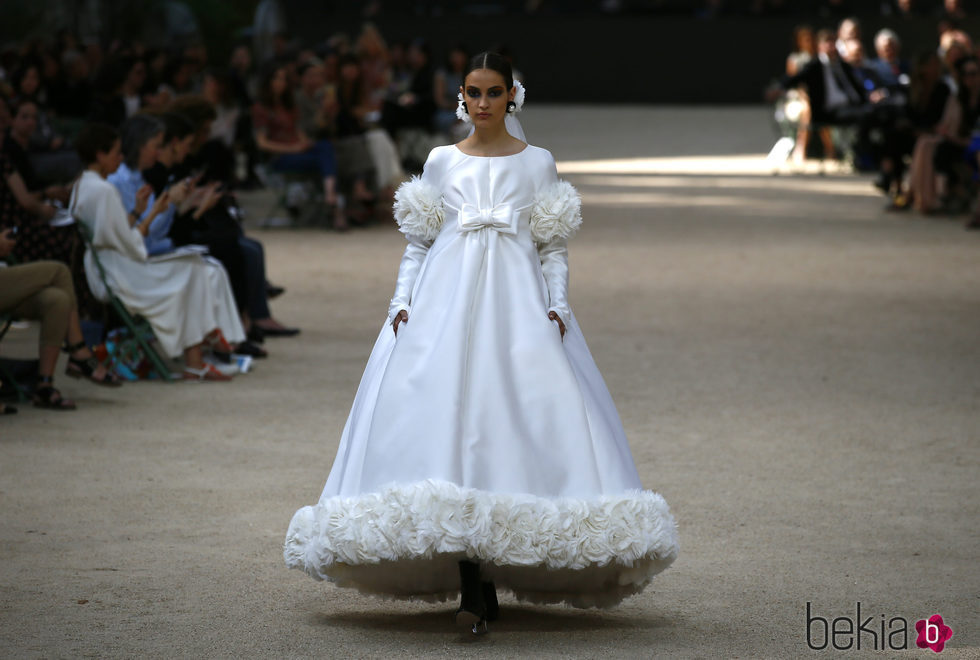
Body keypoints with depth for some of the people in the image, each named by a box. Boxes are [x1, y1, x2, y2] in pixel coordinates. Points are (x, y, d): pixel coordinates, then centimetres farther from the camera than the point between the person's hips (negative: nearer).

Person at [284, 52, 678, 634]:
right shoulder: (441, 162, 12)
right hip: (446, 300, 0)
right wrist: (403, 302, 1)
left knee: (519, 421, -11)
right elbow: (418, 242, 13)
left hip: (517, 303, 0)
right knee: (448, 422, -11)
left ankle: (492, 575, -1)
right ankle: (472, 585, -12)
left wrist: (557, 307, -4)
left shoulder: (538, 163, 10)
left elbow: (554, 248, 9)